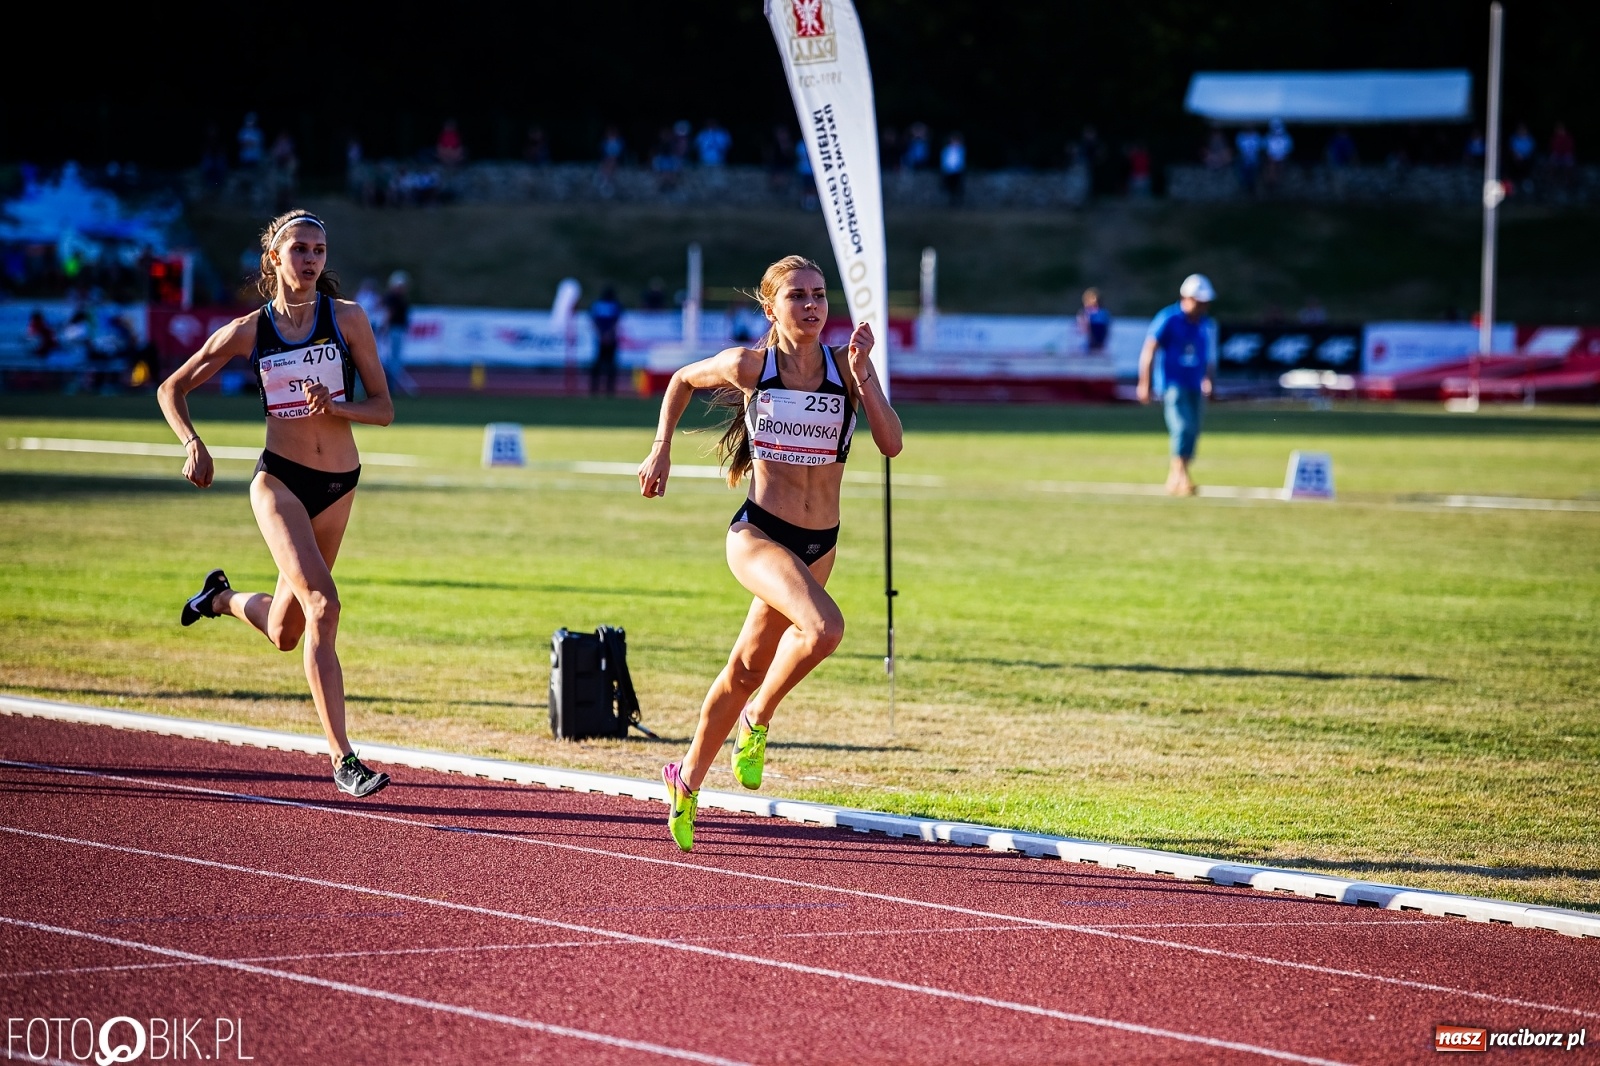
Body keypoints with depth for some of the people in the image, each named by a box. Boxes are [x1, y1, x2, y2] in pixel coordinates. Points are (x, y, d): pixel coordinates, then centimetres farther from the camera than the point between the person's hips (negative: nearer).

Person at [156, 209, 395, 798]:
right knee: (323, 605, -22)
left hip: (338, 485, 3)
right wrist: (193, 444, -7)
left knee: (284, 633, 13)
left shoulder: (348, 319, -1)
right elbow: (172, 389, 10)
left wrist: (335, 405, -19)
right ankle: (342, 759, -20)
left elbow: (383, 409, 0)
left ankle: (223, 598, 48)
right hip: (279, 479, -3)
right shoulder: (249, 331, -1)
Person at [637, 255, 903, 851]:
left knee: (747, 669, 16)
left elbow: (891, 444, -11)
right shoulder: (749, 366, -7)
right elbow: (684, 380, 13)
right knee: (824, 628, -31)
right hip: (758, 534, -4)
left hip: (818, 546, 4)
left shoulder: (845, 366, -2)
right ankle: (757, 720, -5)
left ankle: (687, 780, 36)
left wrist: (862, 375, -20)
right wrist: (661, 449, 7)